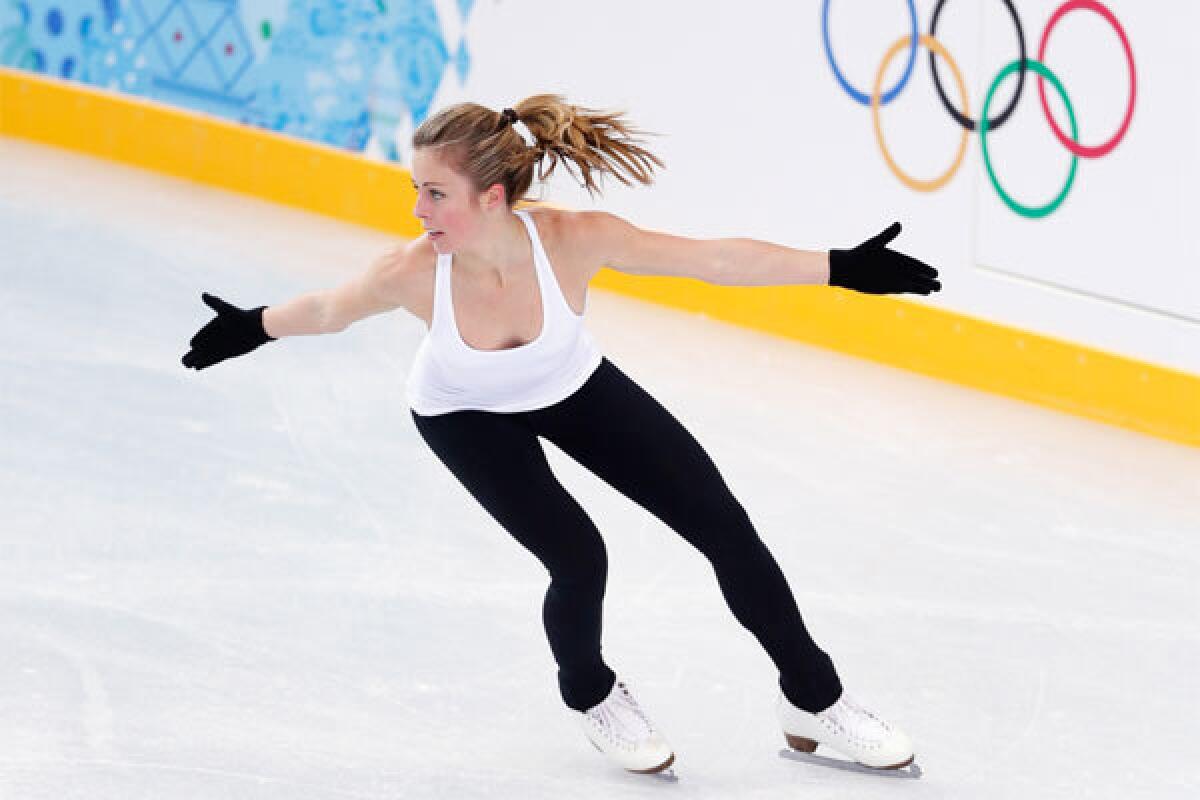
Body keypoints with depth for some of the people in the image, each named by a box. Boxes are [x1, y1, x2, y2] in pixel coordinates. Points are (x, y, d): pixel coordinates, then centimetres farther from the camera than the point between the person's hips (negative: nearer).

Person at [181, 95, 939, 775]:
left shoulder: (573, 240, -37)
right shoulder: (413, 273, -36)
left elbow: (716, 258, -30)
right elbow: (329, 309, -14)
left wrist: (842, 268, -30)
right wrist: (251, 327, 3)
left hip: (574, 389, 2)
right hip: (465, 417, -2)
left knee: (725, 528, -2)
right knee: (578, 561, -17)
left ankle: (813, 699, 19)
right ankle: (590, 694, 20)